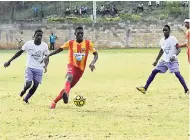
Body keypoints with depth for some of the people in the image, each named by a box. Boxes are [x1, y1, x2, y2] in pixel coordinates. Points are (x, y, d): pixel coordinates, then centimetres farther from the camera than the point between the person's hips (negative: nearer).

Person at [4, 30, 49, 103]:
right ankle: (24, 90, 21)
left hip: (39, 69, 1)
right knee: (28, 84, -17)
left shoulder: (44, 46, -7)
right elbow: (19, 52, 3)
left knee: (35, 86, -1)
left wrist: (45, 65, -18)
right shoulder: (28, 44, -8)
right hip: (29, 67, -1)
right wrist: (9, 61, 3)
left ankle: (26, 99, 24)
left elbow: (47, 58, 3)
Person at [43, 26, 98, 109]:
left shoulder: (88, 43, -2)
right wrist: (48, 56, 2)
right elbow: (59, 49, 10)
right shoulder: (70, 43, 0)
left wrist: (92, 63, -19)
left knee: (69, 86, 5)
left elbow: (96, 54, 0)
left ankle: (54, 102, 18)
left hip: (80, 69, 2)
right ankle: (66, 94, -63)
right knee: (70, 77, -37)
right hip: (72, 65, -2)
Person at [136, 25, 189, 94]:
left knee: (177, 73, -22)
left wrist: (174, 55, -32)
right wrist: (156, 60, 23)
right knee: (154, 72, 3)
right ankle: (145, 88, 8)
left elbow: (179, 49, -14)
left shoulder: (173, 39, -13)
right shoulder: (162, 40, 6)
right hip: (164, 61, 6)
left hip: (173, 61, -6)